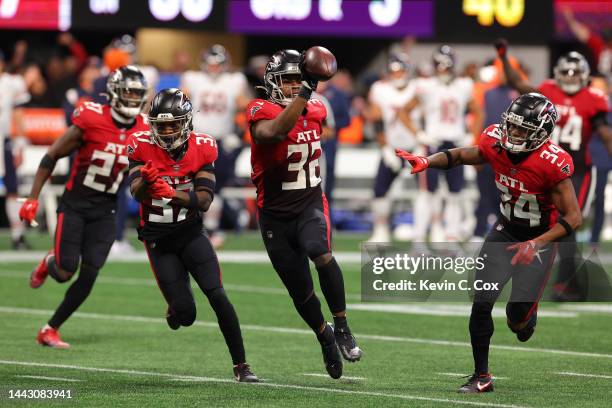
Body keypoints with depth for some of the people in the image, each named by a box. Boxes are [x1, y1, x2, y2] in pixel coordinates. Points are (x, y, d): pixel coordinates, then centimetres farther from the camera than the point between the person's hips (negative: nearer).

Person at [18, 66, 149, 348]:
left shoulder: (143, 131, -3)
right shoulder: (91, 121, -16)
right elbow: (52, 157, -7)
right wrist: (33, 199, -9)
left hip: (105, 211, 4)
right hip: (74, 205, -4)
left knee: (88, 276, -5)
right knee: (65, 272, -10)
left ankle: (50, 330, 10)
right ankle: (50, 262, 29)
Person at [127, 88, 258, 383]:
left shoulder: (202, 148, -9)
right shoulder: (142, 146, -11)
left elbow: (204, 201, -17)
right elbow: (137, 194, -23)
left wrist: (173, 193, -35)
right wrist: (146, 180, -46)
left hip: (191, 234, 1)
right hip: (158, 241, -1)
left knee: (217, 297, -14)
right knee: (185, 314, -4)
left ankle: (241, 366, -6)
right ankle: (174, 310, 36)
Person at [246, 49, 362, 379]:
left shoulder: (315, 111, 0)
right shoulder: (261, 112, -16)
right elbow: (275, 131, -39)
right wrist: (304, 92, -44)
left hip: (310, 205, 1)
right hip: (275, 214, -1)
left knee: (321, 253, -31)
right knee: (300, 291, 8)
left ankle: (341, 327, -18)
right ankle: (326, 337, 35)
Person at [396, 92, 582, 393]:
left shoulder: (552, 163, -28)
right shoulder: (496, 144, -14)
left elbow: (573, 218, -22)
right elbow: (459, 156, 6)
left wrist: (536, 244, -31)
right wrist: (426, 162, -12)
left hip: (540, 237, -4)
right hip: (506, 230, 4)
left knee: (517, 316, -8)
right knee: (481, 303, -5)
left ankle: (528, 319, 32)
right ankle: (481, 377, 9)